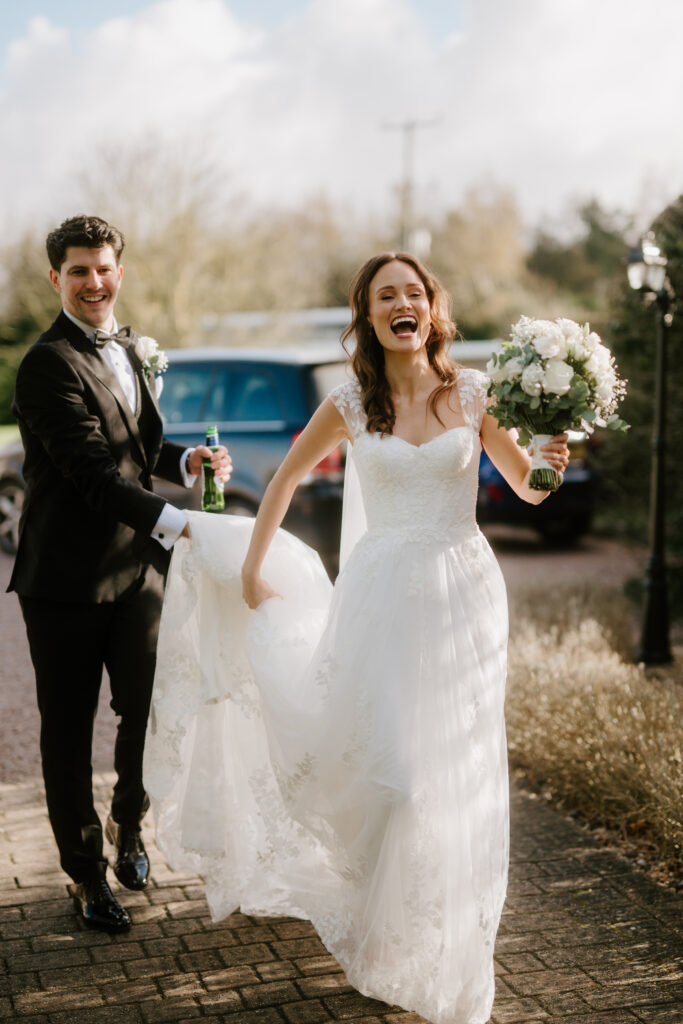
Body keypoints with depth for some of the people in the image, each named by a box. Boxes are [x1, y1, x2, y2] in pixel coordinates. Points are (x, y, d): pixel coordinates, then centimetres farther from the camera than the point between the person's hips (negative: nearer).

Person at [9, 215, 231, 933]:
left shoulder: (130, 349, 12)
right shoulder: (49, 365, -15)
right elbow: (93, 471, -22)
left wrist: (187, 460, 1)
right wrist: (176, 523, -28)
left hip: (136, 568, 7)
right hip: (68, 578, -6)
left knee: (149, 713, 10)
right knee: (68, 733, 8)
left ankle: (127, 828, 39)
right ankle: (86, 874, 25)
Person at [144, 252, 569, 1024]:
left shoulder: (474, 391, 0)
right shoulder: (350, 405, 1)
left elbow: (528, 489, 5)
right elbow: (287, 477, 15)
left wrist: (550, 464, -17)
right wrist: (252, 570, 14)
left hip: (462, 593, 0)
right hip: (381, 593, 0)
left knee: (454, 776, 5)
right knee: (379, 761, -3)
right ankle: (381, 931, 25)